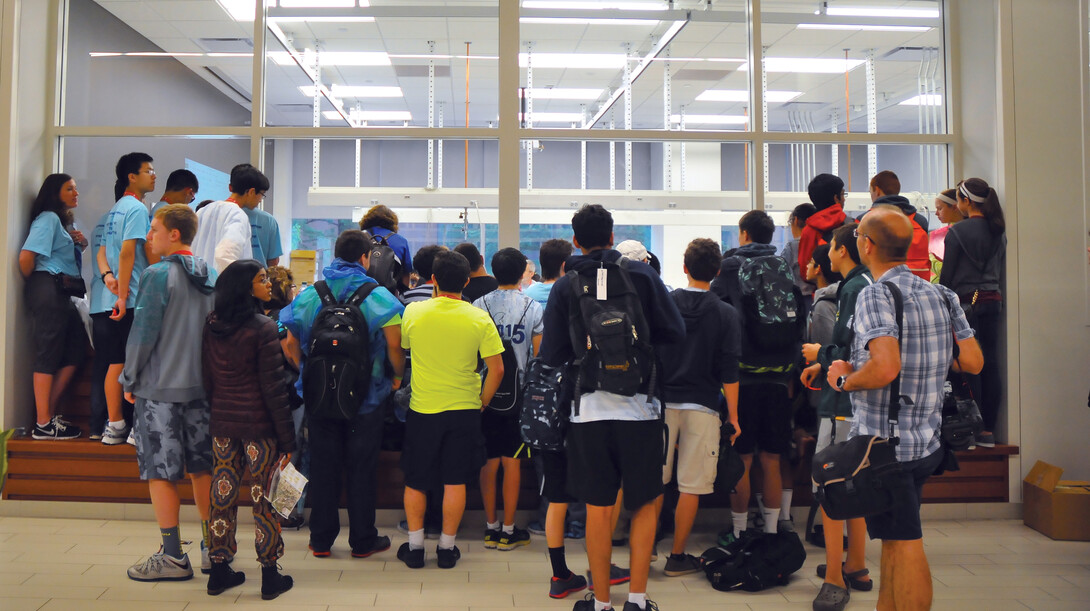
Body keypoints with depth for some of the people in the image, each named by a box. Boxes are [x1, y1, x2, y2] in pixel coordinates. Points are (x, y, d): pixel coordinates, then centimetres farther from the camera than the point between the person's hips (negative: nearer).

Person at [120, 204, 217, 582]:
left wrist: (129, 380, 0)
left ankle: (173, 557, 7)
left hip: (159, 388, -6)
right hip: (202, 385, 6)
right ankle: (213, 548, 20)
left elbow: (142, 333, -12)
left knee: (160, 472, 2)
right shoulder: (212, 278, 8)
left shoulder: (157, 276, -11)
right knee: (202, 467, 13)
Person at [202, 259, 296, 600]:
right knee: (263, 496, 3)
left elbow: (206, 378, 10)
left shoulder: (211, 326, 4)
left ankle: (219, 571, 23)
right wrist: (287, 437, -9)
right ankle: (270, 576, 12)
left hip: (222, 424, 6)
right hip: (258, 425, -6)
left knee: (222, 495, 13)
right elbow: (273, 388, -14)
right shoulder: (263, 328, -15)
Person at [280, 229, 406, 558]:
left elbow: (292, 344, 4)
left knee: (323, 468, 12)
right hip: (366, 399, -3)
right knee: (361, 470, 8)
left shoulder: (308, 296, 1)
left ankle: (321, 540, 21)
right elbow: (394, 347, -13)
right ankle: (363, 540, 18)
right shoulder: (378, 297, -10)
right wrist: (397, 376, 5)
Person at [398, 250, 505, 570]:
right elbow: (497, 369, -7)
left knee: (415, 481, 14)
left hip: (421, 410, 0)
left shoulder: (413, 311, -7)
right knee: (456, 482, 10)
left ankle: (414, 546, 21)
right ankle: (447, 548, 18)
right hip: (464, 410, 0)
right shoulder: (480, 318, -9)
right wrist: (482, 402, 6)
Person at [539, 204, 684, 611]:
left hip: (590, 409, 0)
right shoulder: (641, 274, -1)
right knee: (644, 505, 13)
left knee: (598, 509, 9)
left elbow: (552, 355, -3)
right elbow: (675, 331, -3)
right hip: (640, 407, 0)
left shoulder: (565, 287, -1)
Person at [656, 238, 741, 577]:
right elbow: (729, 371, -6)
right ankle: (677, 557, 11)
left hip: (662, 402, 2)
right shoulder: (726, 314, -5)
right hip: (701, 408, -2)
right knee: (691, 486, 5)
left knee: (654, 481, 13)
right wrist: (733, 415, 2)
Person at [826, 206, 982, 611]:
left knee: (904, 544, 1)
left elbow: (884, 369, -31)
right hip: (926, 440, 8)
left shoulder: (876, 295, -17)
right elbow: (973, 362, 8)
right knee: (894, 539, 20)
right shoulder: (941, 295, 6)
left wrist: (843, 379, -13)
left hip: (885, 444, -8)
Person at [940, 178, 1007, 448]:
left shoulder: (957, 231, -9)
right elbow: (1001, 269, 16)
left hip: (966, 302, -6)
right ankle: (988, 431, 11)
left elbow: (947, 274, -7)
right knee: (990, 364, 6)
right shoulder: (999, 231, 10)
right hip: (993, 301, 6)